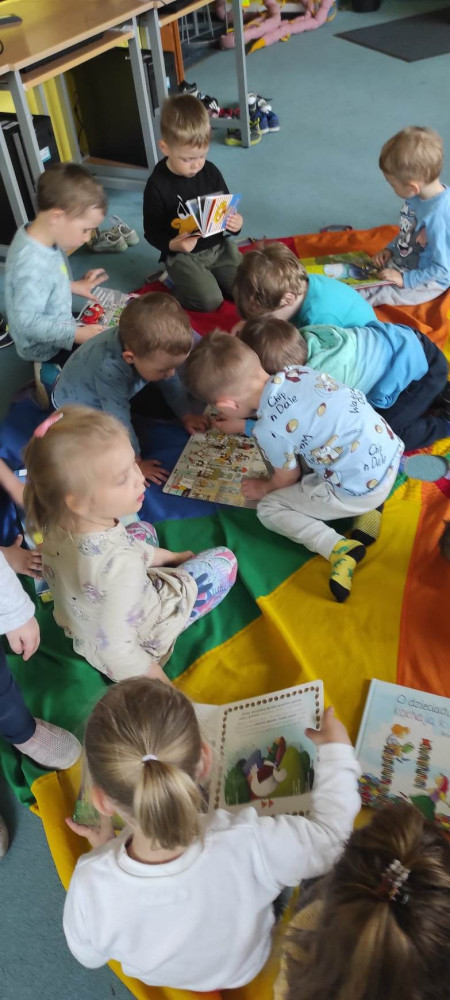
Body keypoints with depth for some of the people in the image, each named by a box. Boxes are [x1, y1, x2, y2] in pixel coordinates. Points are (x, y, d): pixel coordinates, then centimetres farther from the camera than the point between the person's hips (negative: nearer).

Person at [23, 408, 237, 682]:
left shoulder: (59, 522, -21)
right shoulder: (120, 568, -44)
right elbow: (116, 653, -34)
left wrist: (168, 556, 9)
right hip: (137, 634, -6)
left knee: (143, 530, 28)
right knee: (224, 562, 6)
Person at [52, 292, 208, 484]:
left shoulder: (152, 346, -29)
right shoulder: (110, 369, -47)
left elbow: (171, 380, -8)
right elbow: (119, 422, -37)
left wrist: (185, 415, -1)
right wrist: (136, 462, -29)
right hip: (77, 404, -7)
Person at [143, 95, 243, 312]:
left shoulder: (210, 172, -2)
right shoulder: (157, 185, -14)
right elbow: (152, 232, -7)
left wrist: (235, 223, -14)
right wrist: (172, 245, -28)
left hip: (218, 245, 5)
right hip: (182, 255, -5)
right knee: (210, 301, -21)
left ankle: (207, 276, 18)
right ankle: (176, 283, 9)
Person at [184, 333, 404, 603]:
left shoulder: (269, 429, -20)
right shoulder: (295, 371, 1)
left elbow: (288, 479, -2)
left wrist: (264, 487, 19)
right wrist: (243, 422, 31)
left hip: (358, 489, -8)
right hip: (390, 451, 8)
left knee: (269, 509, 7)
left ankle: (340, 548, -9)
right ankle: (368, 506, 17)